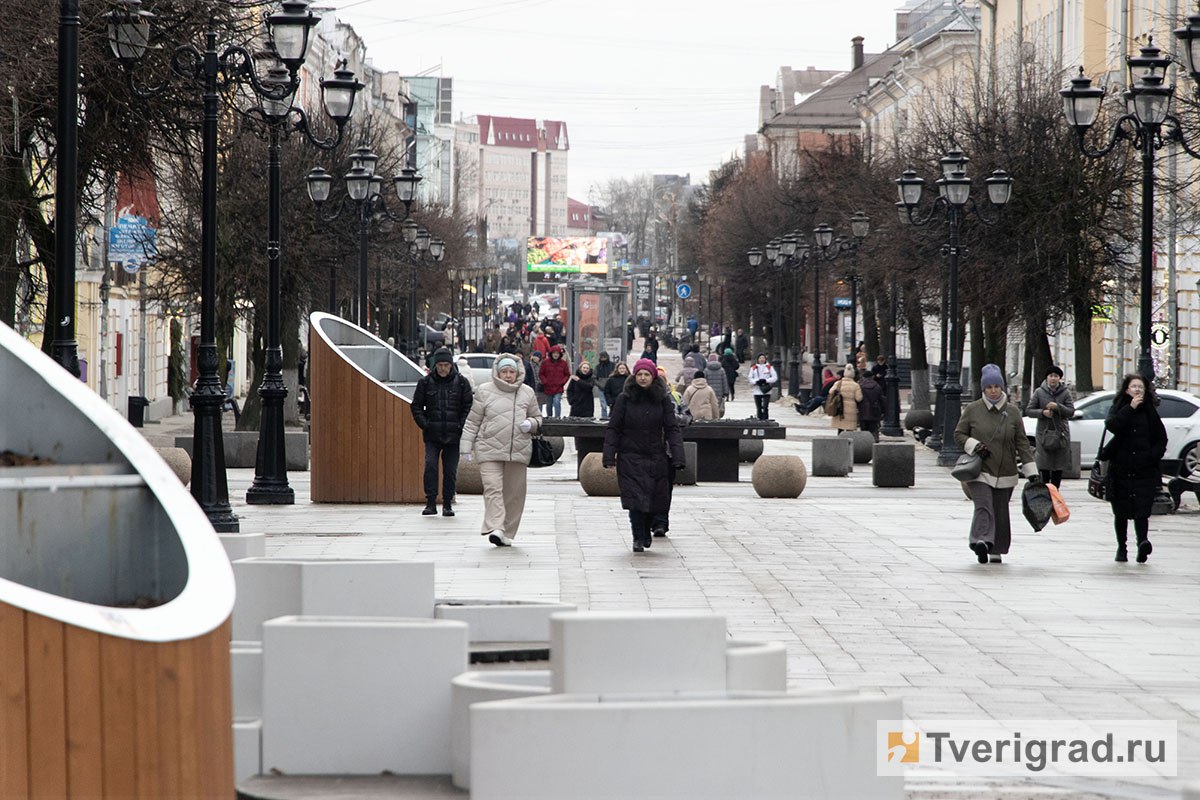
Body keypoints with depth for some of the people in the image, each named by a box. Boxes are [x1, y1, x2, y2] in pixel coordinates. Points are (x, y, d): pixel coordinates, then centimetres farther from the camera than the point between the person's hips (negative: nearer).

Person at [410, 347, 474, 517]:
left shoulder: (461, 382, 2)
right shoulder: (425, 382, 3)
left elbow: (468, 406, 6)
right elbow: (416, 406, 9)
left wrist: (461, 426, -4)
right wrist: (425, 425, -3)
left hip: (453, 435, 0)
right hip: (432, 435, 0)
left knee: (450, 470, 3)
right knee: (430, 465, -14)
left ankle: (447, 505, 14)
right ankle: (431, 502, -8)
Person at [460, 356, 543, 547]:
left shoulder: (527, 393, 12)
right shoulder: (484, 391, 5)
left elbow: (538, 418, 23)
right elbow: (472, 422, 9)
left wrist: (531, 424, -1)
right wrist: (467, 447, 4)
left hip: (519, 451, 3)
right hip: (490, 450, -3)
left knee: (515, 493, 4)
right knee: (493, 488, -16)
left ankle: (508, 533, 13)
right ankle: (495, 529, -25)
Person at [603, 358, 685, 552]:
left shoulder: (663, 400, 3)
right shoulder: (624, 399, -1)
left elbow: (672, 429, 2)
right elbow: (613, 429, 1)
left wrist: (677, 458, -7)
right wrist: (609, 457, -6)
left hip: (656, 458, 2)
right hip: (630, 458, -2)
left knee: (654, 499, 5)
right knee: (636, 499, -10)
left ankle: (646, 532, 28)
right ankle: (639, 539, -4)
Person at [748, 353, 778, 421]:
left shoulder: (769, 367, 6)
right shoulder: (754, 368, 9)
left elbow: (775, 377, 1)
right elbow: (750, 378, 7)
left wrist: (766, 380, -13)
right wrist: (756, 382, -13)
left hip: (766, 392, -2)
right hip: (757, 392, 2)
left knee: (765, 408, -13)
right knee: (759, 408, 6)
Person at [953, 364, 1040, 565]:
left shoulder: (1012, 412, 5)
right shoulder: (972, 410, 1)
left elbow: (1022, 443, 6)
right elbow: (958, 435, 8)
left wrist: (1032, 472, 1)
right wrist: (974, 445, -12)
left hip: (1005, 474, 2)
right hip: (980, 471, -2)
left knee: (1000, 512, 7)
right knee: (983, 506, -20)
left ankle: (996, 551, 18)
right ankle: (981, 541, -35)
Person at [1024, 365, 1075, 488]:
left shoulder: (1065, 393, 4)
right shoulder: (1039, 392, 4)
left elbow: (1071, 412, -3)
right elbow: (1028, 411, 4)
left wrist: (1058, 407, -18)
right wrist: (1042, 412, -13)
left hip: (1061, 434, 1)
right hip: (1043, 432, -1)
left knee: (1058, 468, 2)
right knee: (1044, 467, -6)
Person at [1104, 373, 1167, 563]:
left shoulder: (1150, 411, 10)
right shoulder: (1119, 409, 9)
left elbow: (1161, 439, 13)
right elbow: (1111, 425, -13)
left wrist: (1152, 456, -3)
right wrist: (1130, 408, -14)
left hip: (1144, 470, -1)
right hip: (1121, 468, 1)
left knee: (1142, 511, -15)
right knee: (1121, 512, 8)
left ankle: (1143, 541, -30)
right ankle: (1121, 548, 16)